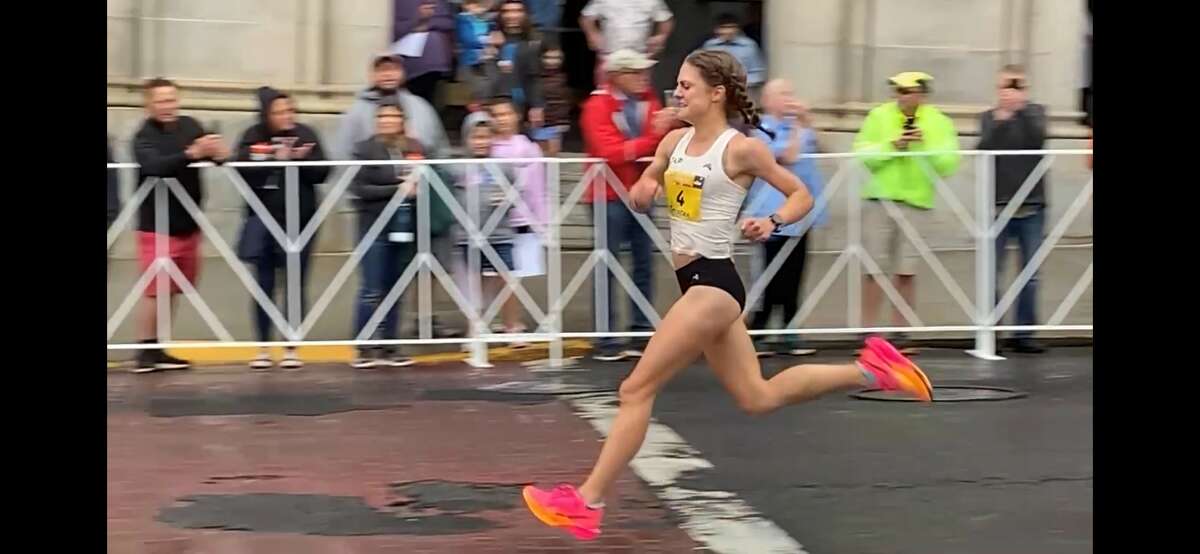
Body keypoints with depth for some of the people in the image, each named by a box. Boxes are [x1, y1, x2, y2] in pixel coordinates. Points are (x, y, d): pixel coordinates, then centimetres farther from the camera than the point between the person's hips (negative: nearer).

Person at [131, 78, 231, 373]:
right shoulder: (144, 137, -14)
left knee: (172, 290, 12)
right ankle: (147, 350, 4)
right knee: (156, 290, -4)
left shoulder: (190, 126, 1)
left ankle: (158, 349, 20)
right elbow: (156, 166, -32)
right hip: (157, 226, -5)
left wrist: (218, 151, -31)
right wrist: (191, 154, -46)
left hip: (188, 224, 5)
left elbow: (214, 152, -6)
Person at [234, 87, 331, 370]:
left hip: (299, 223, 0)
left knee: (295, 286, 5)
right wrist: (276, 160, -23)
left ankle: (291, 348, 13)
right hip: (264, 222, 0)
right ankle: (263, 348, 15)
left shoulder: (306, 135, -1)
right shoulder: (253, 138, -3)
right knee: (264, 286, 5)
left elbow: (321, 173, -5)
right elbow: (245, 172, -16)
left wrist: (302, 159, -21)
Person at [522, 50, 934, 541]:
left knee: (636, 390, -9)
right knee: (758, 397, 16)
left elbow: (801, 195, -1)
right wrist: (643, 190, 0)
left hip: (712, 284, -9)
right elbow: (646, 187, 23)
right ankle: (869, 370, 24)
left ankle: (587, 502, -4)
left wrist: (771, 223, -19)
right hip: (697, 283, 9)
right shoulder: (676, 141, 9)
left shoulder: (741, 149, -10)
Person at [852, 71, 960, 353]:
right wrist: (891, 146, -14)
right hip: (879, 200, 0)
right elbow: (862, 154, -3)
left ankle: (900, 333, 11)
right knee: (874, 269, 0)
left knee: (906, 272, 1)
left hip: (917, 203, 0)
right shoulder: (879, 116, 4)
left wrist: (928, 146, -18)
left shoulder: (939, 123, 4)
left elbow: (949, 163, -4)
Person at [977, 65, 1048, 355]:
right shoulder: (990, 118, 7)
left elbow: (1037, 137, -12)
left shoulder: (1035, 113, 8)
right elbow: (984, 149, -9)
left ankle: (1024, 333, 9)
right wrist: (1001, 120, -20)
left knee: (1030, 275, 3)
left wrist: (1020, 108, -20)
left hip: (1032, 207, 1)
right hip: (998, 206, -1)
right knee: (991, 274, -2)